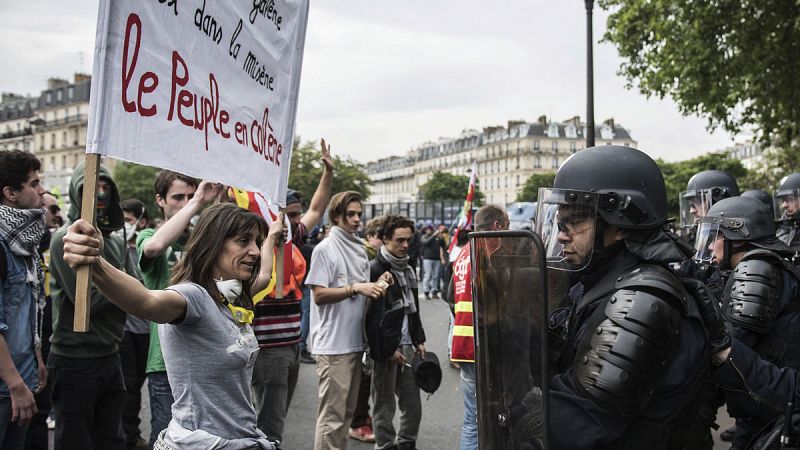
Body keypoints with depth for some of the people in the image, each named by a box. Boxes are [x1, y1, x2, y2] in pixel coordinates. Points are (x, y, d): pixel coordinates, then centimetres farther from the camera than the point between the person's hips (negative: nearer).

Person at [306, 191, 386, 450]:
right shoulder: (325, 249, -8)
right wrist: (355, 288, -21)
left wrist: (377, 286, 3)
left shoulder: (359, 248, 13)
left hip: (355, 340, 8)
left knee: (347, 410, 15)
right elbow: (319, 295, -15)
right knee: (332, 413, -4)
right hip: (333, 344, -7)